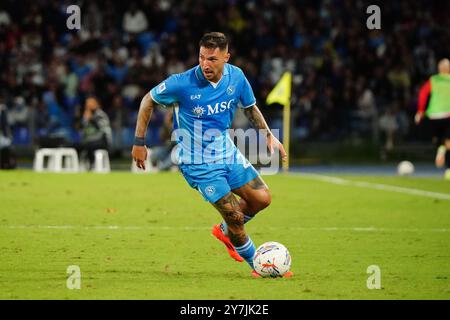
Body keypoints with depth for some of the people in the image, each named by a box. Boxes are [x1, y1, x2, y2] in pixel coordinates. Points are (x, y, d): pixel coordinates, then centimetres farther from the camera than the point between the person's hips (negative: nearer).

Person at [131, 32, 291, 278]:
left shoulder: (236, 77, -9)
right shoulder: (182, 84, -24)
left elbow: (250, 107, 11)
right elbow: (148, 101, -8)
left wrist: (268, 135, 3)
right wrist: (139, 143, -7)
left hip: (227, 152, 6)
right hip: (198, 163, -6)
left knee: (262, 198, 4)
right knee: (235, 216, -8)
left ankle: (226, 231, 31)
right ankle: (256, 264, 16)